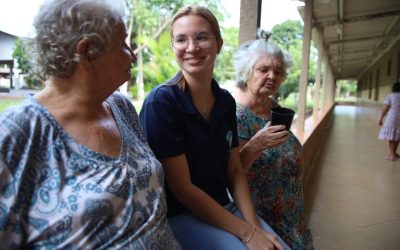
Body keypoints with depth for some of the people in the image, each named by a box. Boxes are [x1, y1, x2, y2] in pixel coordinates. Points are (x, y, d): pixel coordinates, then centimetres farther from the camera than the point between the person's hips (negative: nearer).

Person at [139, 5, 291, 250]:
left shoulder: (226, 101, 0)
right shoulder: (161, 102, -19)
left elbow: (235, 170, 5)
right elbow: (181, 187, -18)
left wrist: (255, 225, -8)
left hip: (224, 207, 6)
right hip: (178, 216, -5)